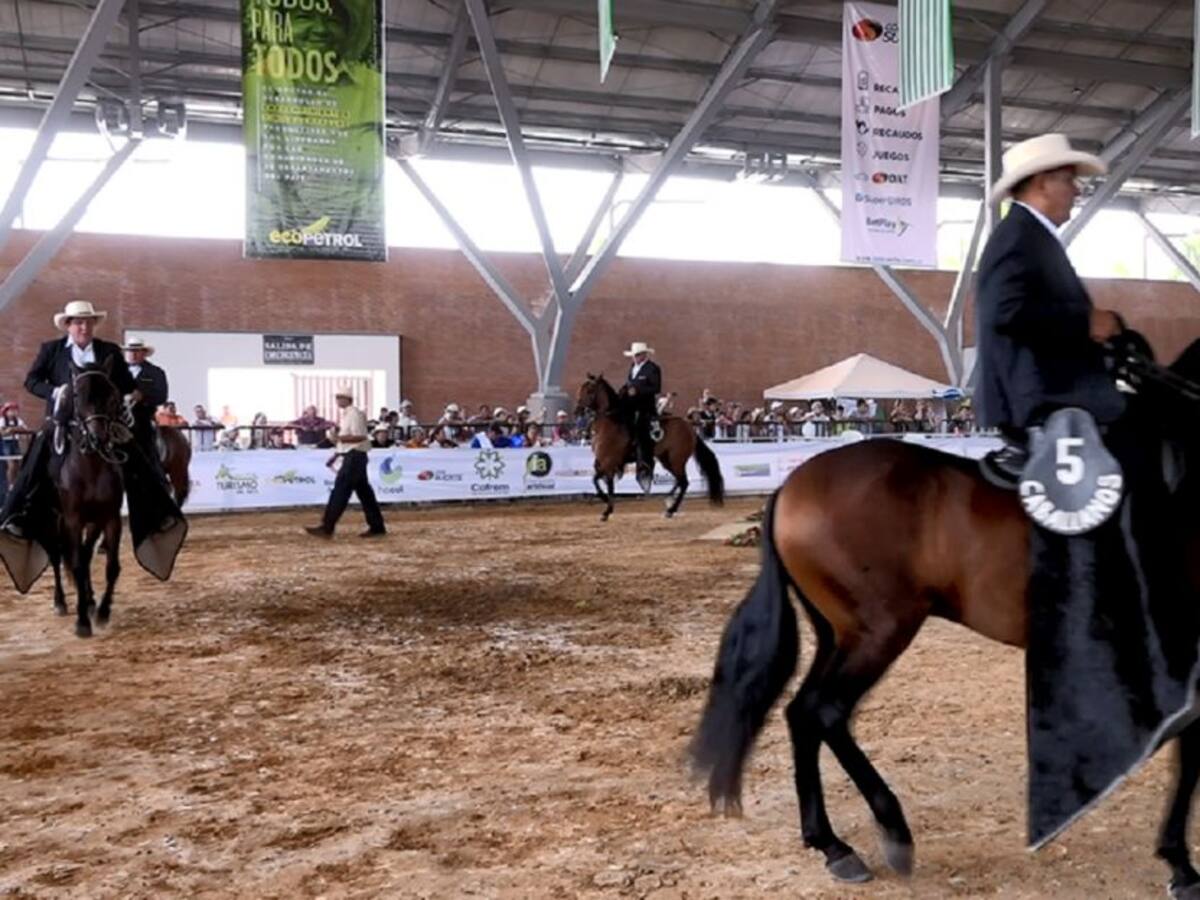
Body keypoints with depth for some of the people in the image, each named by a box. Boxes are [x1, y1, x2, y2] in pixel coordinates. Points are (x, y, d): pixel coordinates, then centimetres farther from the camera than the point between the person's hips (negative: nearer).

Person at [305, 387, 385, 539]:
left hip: (354, 456, -10)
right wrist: (335, 455, 18)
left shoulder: (354, 414, -13)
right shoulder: (345, 415, 17)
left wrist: (340, 437, -23)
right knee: (364, 492, 10)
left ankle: (327, 528, -8)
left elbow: (360, 436, -21)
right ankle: (377, 527, 13)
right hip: (350, 456, 10)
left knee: (340, 492, -9)